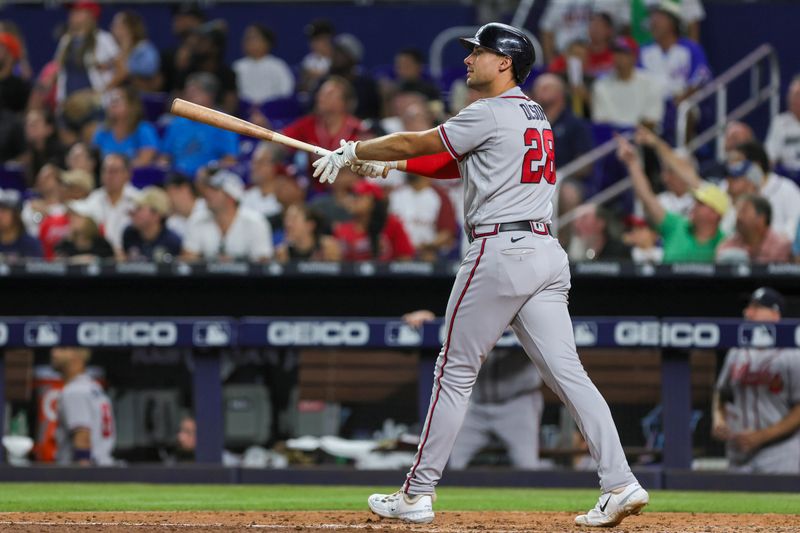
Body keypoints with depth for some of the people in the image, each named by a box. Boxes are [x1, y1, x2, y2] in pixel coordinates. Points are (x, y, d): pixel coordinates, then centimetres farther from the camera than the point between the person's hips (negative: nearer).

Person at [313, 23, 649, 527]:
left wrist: (351, 152, 13)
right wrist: (388, 162, 21)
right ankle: (621, 483, -12)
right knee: (568, 372, 1)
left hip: (500, 251, -8)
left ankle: (419, 493, 6)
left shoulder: (491, 114, -8)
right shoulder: (535, 116, 20)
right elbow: (460, 165, 25)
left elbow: (413, 143, -1)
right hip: (546, 253, 8)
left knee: (456, 372, 1)